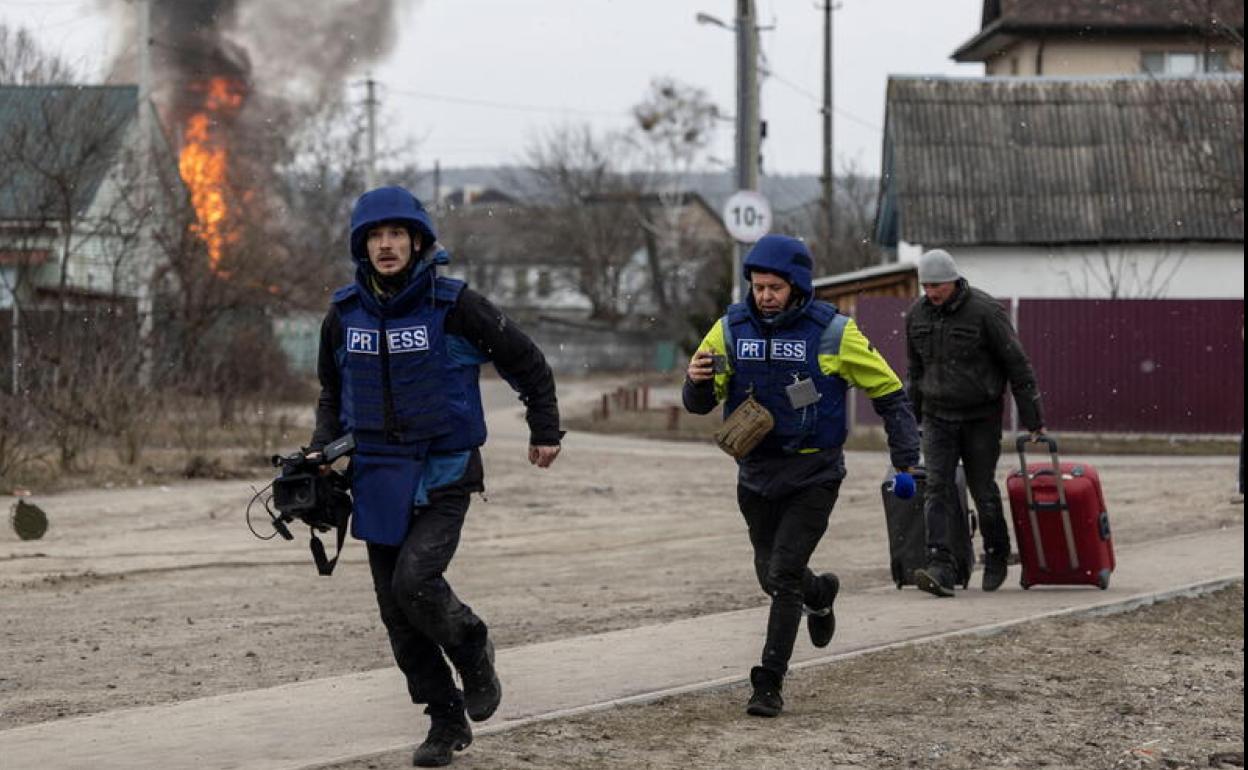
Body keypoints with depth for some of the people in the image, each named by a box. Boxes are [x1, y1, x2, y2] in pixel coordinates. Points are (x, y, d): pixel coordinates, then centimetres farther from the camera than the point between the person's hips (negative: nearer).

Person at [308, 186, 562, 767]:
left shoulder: (453, 305, -10)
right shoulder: (345, 314, 3)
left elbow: (525, 362, 3)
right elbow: (333, 392, 20)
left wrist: (545, 430, 9)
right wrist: (322, 449, 5)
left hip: (443, 473, -5)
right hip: (378, 477, 5)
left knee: (415, 581, -22)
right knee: (396, 611, 3)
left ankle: (472, 649, 9)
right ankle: (447, 722, 16)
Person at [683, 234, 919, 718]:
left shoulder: (832, 332, -10)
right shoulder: (731, 329, -2)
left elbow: (889, 392, -1)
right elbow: (700, 403, -1)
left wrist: (907, 459, -8)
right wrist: (697, 382, -25)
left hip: (814, 475, -4)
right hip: (756, 473, 4)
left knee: (784, 575, -12)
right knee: (771, 576, 16)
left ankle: (769, 684, -4)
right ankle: (820, 593, 51)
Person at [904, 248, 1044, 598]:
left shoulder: (985, 311, -14)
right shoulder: (917, 314, 2)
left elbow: (1017, 365, -9)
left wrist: (1033, 420, -7)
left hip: (981, 417, -4)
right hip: (937, 415, 4)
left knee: (983, 488, 5)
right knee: (938, 488, -10)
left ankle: (996, 557, 28)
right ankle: (941, 568, -19)